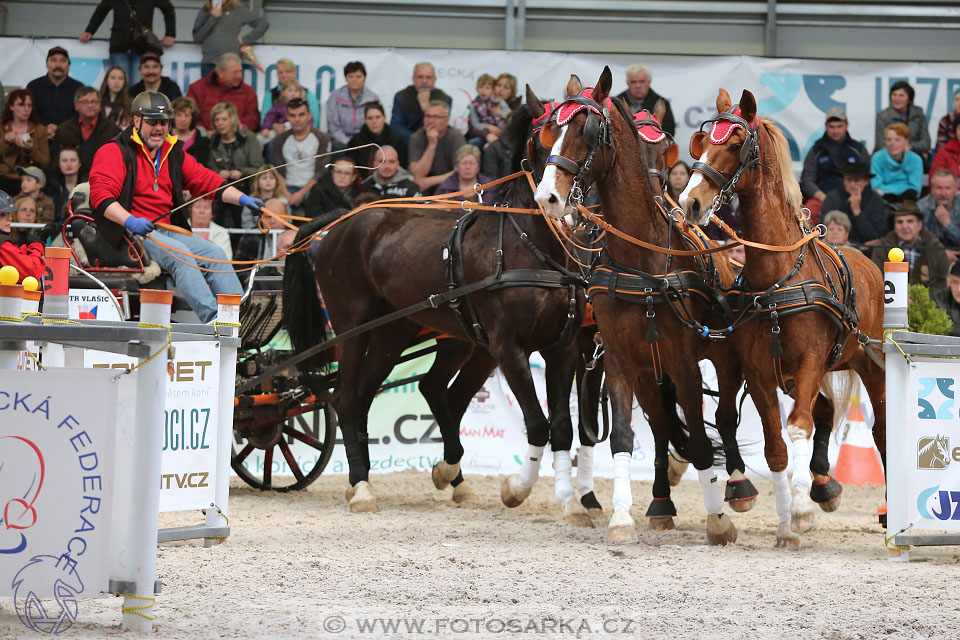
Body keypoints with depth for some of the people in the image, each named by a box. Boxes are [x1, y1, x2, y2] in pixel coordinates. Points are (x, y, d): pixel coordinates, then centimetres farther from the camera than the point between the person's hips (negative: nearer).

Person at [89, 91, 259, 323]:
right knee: (180, 252, -30)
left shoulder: (174, 154, 19)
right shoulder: (116, 152, -4)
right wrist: (130, 221, -33)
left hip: (167, 231, 7)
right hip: (129, 234, -7)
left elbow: (205, 179, 17)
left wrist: (241, 198, 0)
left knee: (214, 253, -11)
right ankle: (211, 318, -38)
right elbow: (101, 195, -16)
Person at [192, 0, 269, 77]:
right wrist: (212, 17, -5)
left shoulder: (239, 11, 7)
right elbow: (197, 37, 2)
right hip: (209, 62, 2)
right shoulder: (204, 11, 11)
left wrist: (245, 39, 2)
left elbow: (263, 24, 8)